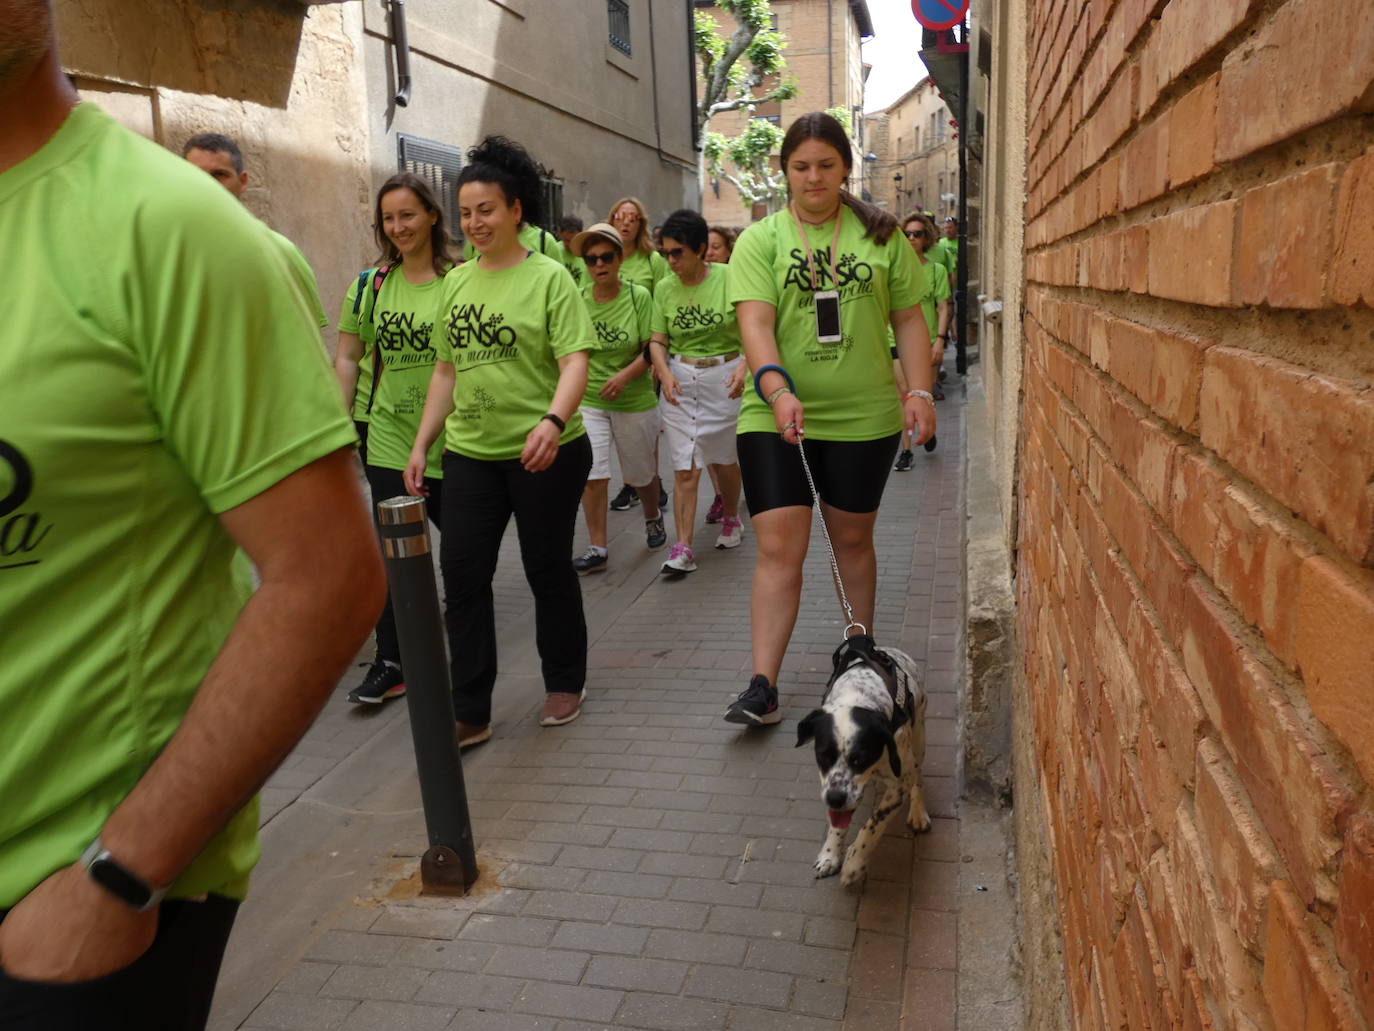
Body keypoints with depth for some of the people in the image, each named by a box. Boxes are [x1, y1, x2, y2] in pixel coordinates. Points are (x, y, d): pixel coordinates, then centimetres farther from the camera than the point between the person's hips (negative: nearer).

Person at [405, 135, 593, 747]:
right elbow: (446, 369, 15)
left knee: (548, 570, 8)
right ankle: (470, 713, 11)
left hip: (544, 454, -5)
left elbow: (575, 361, -15)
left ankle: (565, 684, 29)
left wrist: (553, 421, -32)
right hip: (470, 452, 5)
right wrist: (421, 444, 11)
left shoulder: (548, 277, -5)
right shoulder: (455, 282, 11)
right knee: (462, 574, 1)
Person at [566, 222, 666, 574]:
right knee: (592, 473, -9)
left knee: (642, 471, 15)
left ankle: (653, 518, 45)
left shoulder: (638, 296, -7)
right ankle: (597, 548, 1)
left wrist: (625, 375, -22)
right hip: (588, 400, 1)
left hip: (635, 400, 0)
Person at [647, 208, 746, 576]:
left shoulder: (730, 278, -8)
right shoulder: (665, 288, 3)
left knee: (725, 460, 13)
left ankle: (731, 518, 40)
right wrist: (665, 373, -13)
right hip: (679, 380, 2)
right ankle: (683, 547, -1)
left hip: (724, 376, -2)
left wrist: (744, 366, -24)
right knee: (685, 468, -3)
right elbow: (657, 340, 5)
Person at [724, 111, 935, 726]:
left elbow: (909, 318, 10)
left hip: (863, 417, 2)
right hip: (776, 417, -1)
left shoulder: (880, 236, 7)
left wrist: (919, 390, -2)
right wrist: (776, 388, -28)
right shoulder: (760, 240, 1)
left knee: (853, 538, 14)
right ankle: (763, 687, -2)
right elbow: (755, 322, -11)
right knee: (778, 549, -5)